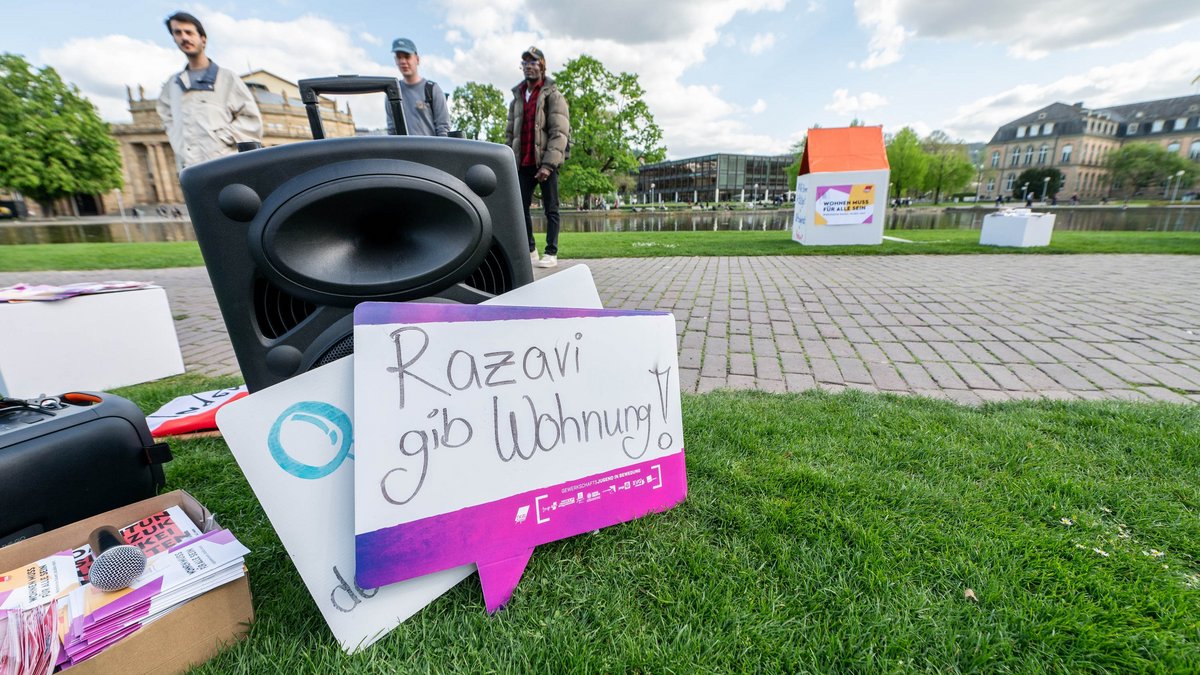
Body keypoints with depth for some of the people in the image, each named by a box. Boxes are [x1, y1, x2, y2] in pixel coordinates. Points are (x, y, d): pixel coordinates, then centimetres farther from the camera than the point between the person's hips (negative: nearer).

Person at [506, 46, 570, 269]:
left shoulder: (553, 95, 1)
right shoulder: (517, 98, 18)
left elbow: (559, 132, -9)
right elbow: (510, 133, 17)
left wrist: (548, 164, -19)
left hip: (546, 162, -5)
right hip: (523, 163, 6)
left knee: (551, 209, -1)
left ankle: (551, 254, 2)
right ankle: (530, 250, 13)